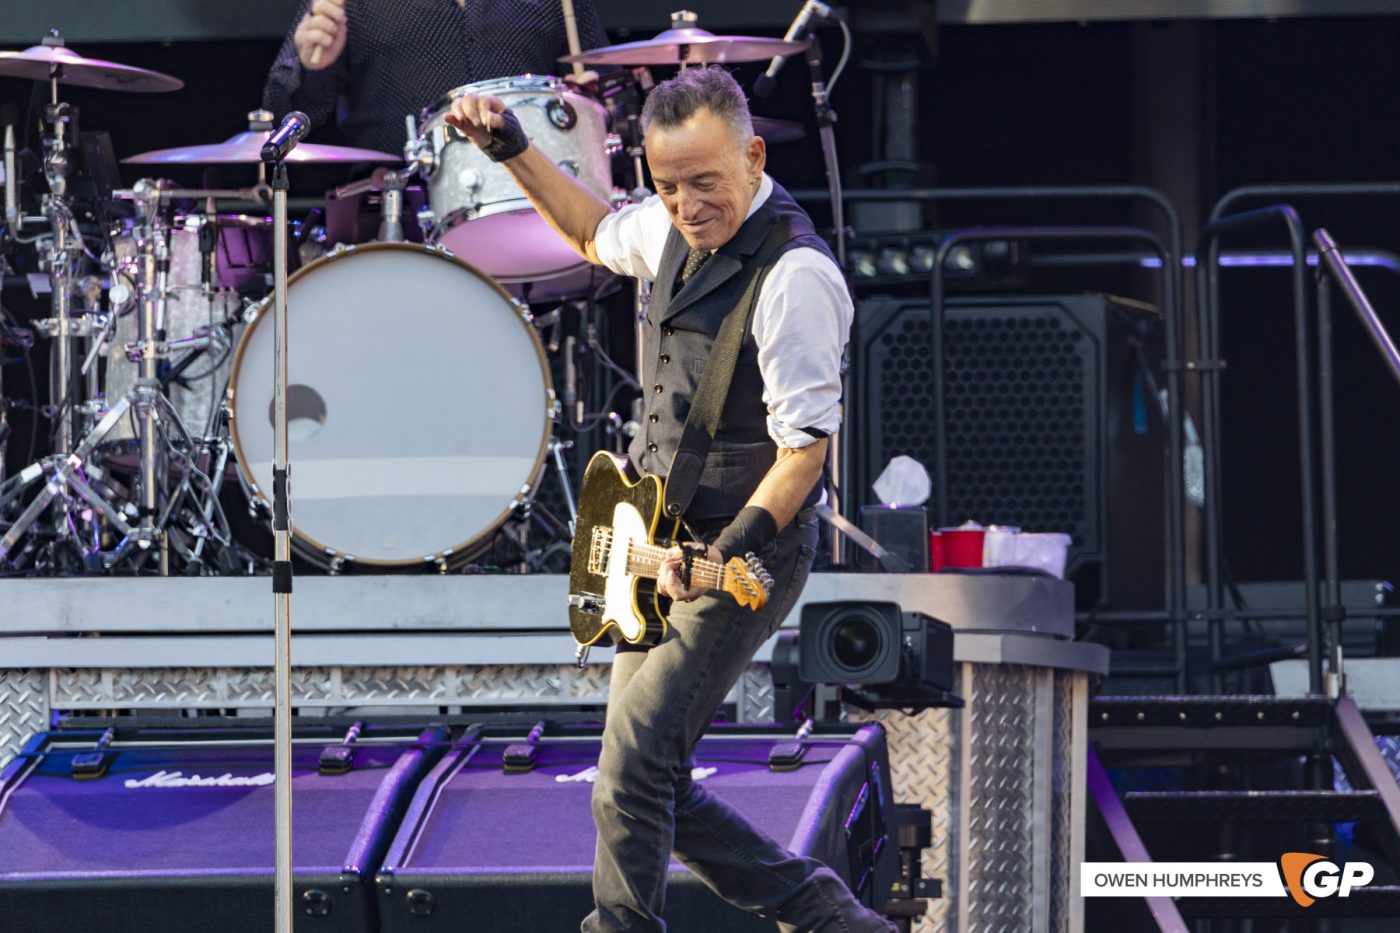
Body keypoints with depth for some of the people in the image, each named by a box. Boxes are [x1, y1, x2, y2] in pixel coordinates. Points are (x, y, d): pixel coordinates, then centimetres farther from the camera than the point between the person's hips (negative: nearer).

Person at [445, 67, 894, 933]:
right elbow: (598, 234, 30)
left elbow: (804, 443, -21)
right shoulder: (680, 228, 6)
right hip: (657, 548, 9)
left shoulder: (795, 275, -20)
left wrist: (733, 551, -31)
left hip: (744, 561, -9)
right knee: (651, 787, 10)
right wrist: (513, 151, 22)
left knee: (636, 768, -16)